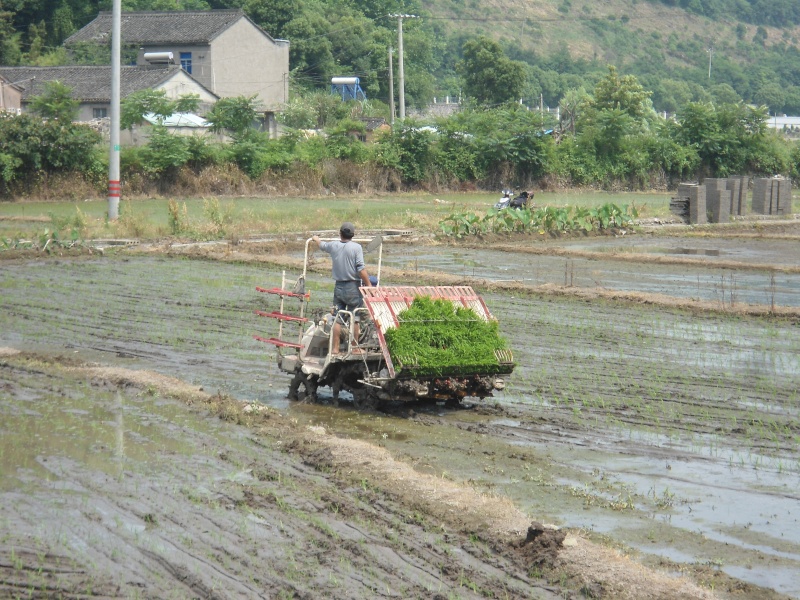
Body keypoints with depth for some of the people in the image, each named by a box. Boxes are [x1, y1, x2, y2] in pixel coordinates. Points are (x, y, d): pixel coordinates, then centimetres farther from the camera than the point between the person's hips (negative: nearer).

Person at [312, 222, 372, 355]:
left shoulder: (333, 246, 4)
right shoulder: (356, 247, -9)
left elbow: (322, 245, 28)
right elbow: (361, 269, -16)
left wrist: (316, 239, 50)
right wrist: (368, 284, -10)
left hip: (338, 287, 4)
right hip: (353, 287, -4)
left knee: (337, 319, 7)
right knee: (354, 319, 1)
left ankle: (335, 348, 8)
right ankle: (355, 348, 4)